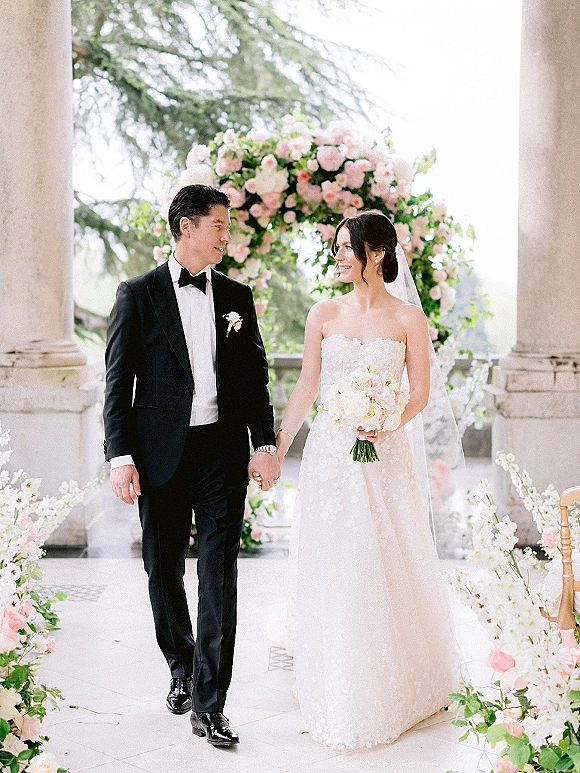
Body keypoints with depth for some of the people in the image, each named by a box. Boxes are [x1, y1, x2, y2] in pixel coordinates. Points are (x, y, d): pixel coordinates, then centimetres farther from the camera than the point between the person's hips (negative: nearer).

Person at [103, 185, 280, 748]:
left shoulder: (236, 296, 10)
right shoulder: (137, 295, 1)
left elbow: (255, 377, 11)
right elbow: (118, 383, -2)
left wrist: (265, 444, 0)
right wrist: (120, 456, -10)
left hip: (223, 453, 1)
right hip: (161, 454, -1)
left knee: (219, 577, -4)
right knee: (164, 572, 11)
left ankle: (208, 706, 1)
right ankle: (182, 670, 35)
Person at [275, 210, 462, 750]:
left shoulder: (408, 318, -1)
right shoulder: (324, 315, 4)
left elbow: (420, 392, 0)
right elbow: (306, 388, 6)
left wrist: (387, 422, -18)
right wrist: (276, 449, 2)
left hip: (384, 454, -2)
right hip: (329, 454, 2)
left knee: (388, 567, 3)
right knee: (331, 569, 4)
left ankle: (396, 686, 23)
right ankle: (338, 696, 19)